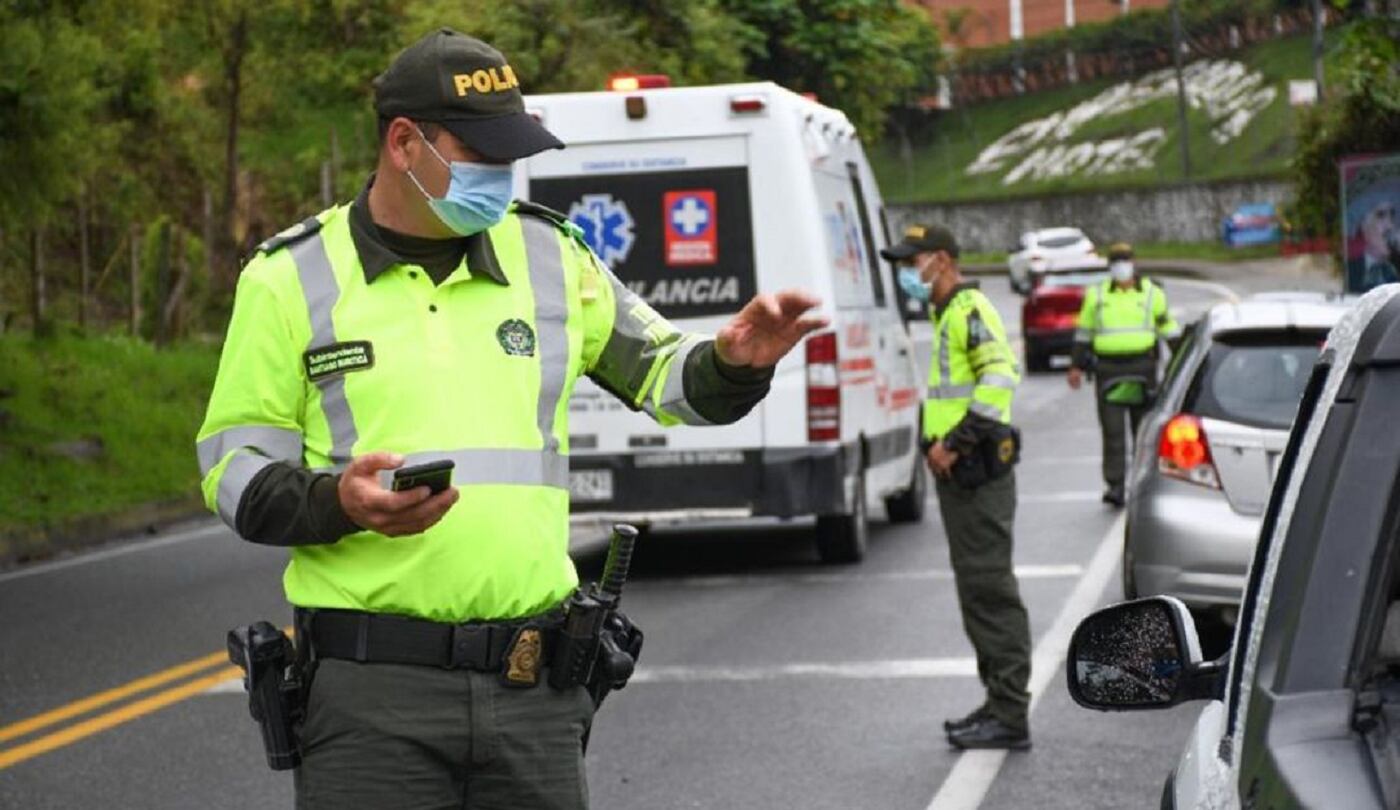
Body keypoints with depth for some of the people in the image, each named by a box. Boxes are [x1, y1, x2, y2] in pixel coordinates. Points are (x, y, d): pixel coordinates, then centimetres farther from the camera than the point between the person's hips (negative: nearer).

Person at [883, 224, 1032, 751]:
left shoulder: (969, 309, -12)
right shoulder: (949, 313, 20)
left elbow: (1000, 377, -25)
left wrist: (955, 442, -22)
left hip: (976, 470, -11)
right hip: (959, 471, 11)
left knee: (989, 588, -9)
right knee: (979, 588, 14)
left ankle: (1009, 716, -8)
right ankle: (1000, 705, 20)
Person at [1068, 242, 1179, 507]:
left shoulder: (1151, 293, 7)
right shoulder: (1096, 295, 8)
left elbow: (1168, 328, 14)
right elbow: (1084, 332, 13)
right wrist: (1076, 366, 9)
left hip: (1142, 370, 0)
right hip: (1108, 371, 0)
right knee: (1112, 431, -6)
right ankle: (1114, 485, -6)